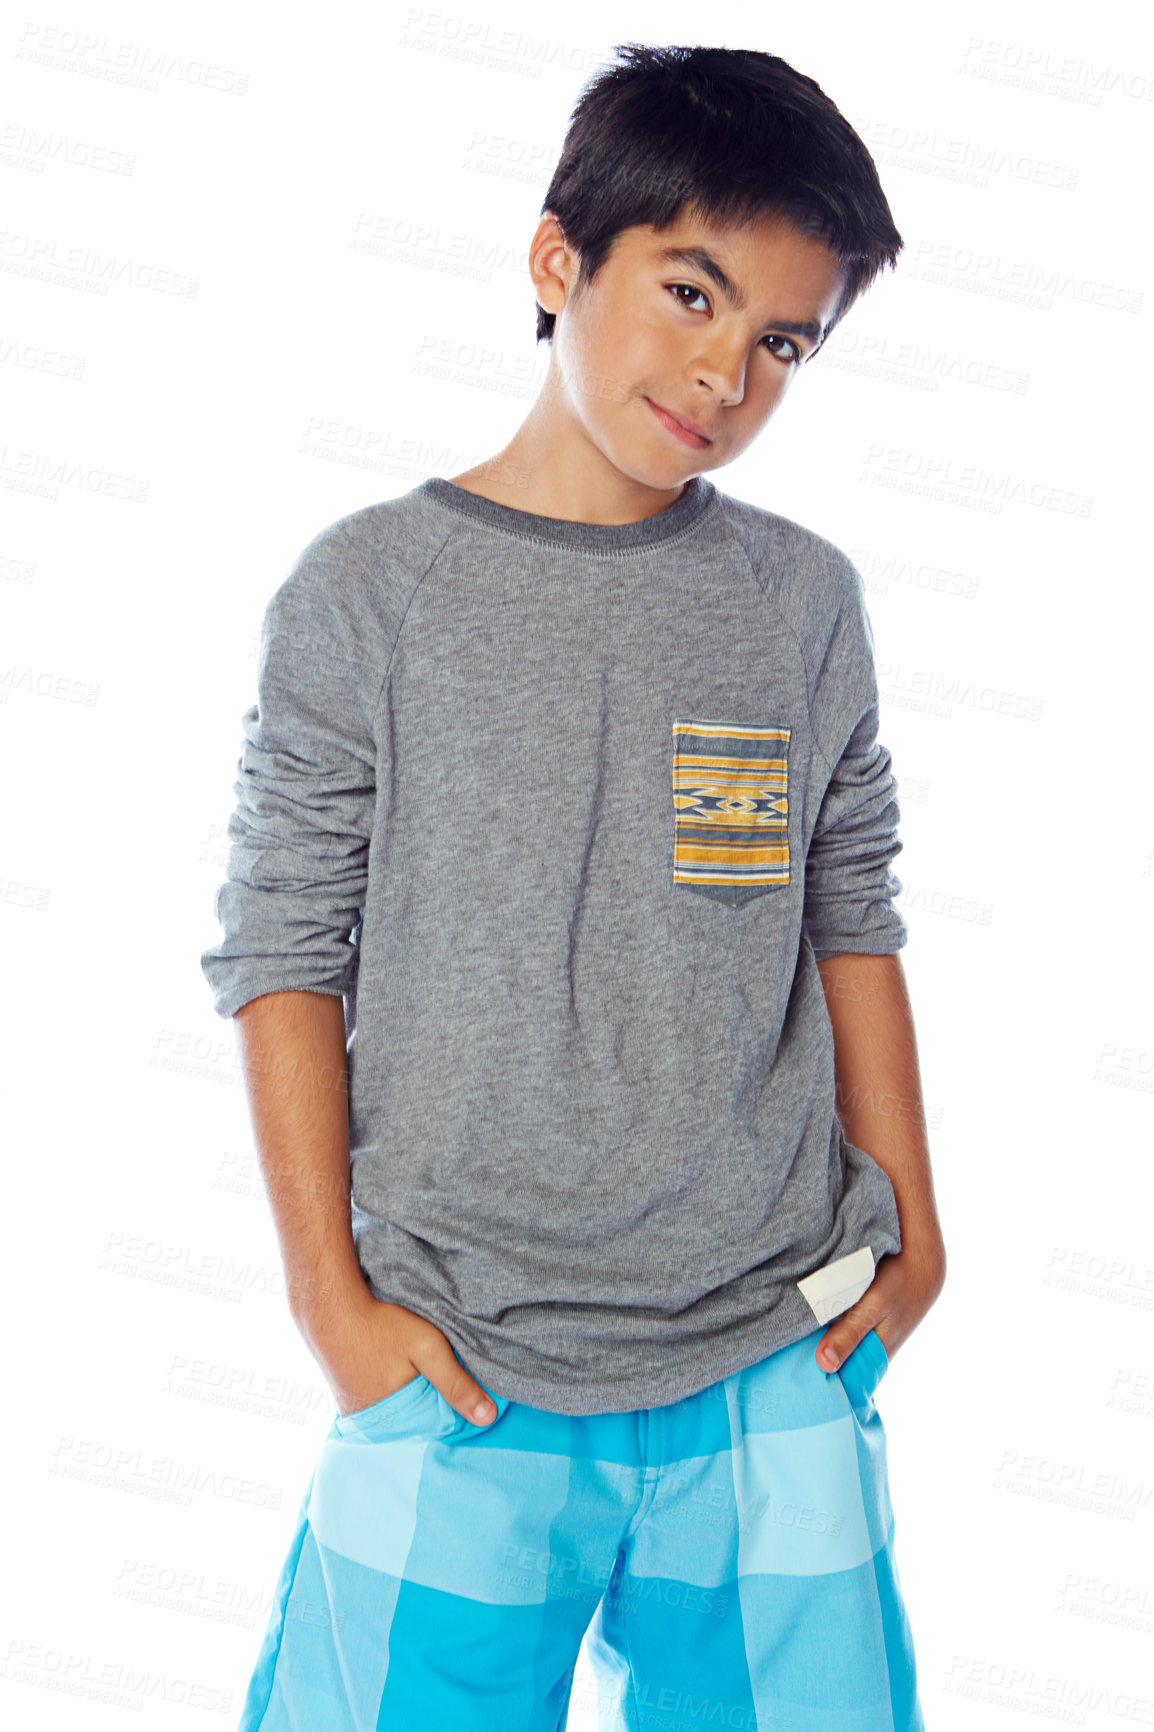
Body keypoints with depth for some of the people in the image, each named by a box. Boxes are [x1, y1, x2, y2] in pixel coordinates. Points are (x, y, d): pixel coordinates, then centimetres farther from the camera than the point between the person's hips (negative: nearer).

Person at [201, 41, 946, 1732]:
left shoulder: (805, 602, 3)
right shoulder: (373, 589, -5)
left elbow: (852, 920, 10)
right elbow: (284, 947, -3)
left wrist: (913, 1235, 9)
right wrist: (330, 1294, -5)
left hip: (780, 1361, 3)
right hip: (464, 1376, -2)